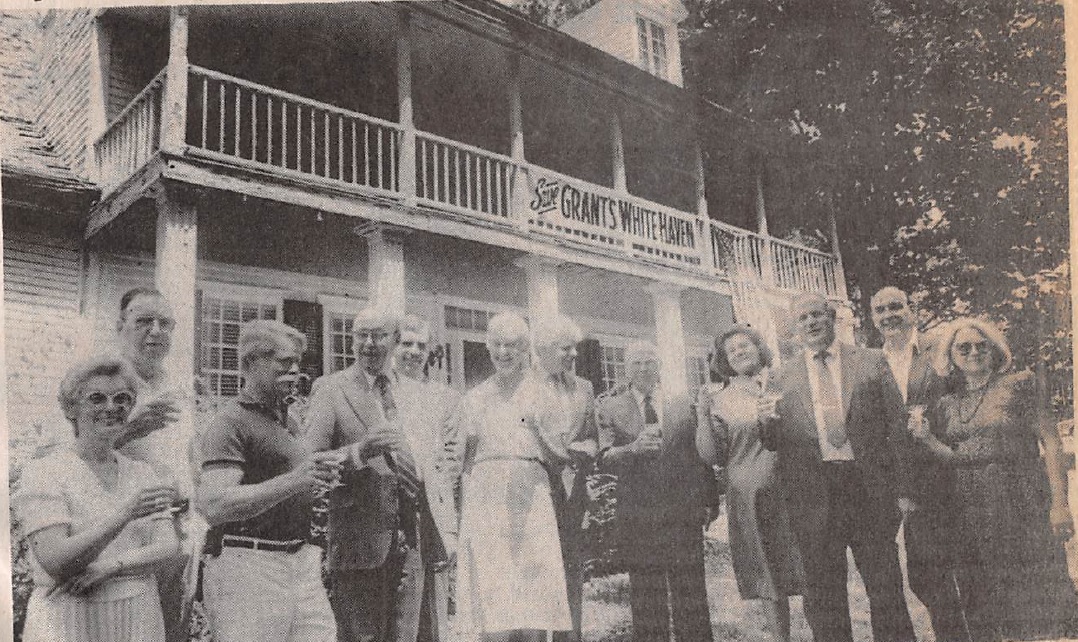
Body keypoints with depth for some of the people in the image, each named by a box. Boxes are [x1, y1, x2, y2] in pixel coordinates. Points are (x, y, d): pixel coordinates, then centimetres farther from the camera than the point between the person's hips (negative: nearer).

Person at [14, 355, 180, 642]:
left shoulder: (141, 472, 6)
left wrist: (109, 566, -19)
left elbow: (169, 546, -3)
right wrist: (123, 515, -28)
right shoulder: (43, 473, -7)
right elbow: (55, 563, -17)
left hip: (139, 618, 4)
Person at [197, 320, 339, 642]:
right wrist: (292, 481, -31)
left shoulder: (289, 420, 19)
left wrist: (319, 477, 8)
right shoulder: (230, 422, -10)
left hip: (301, 563, 8)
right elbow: (213, 506, -22)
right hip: (247, 567, -8)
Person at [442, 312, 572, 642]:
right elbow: (456, 461, 15)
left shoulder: (540, 394, 11)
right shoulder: (475, 398, 14)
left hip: (531, 504, 0)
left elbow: (560, 460, 9)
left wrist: (539, 427, -3)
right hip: (484, 505, 0)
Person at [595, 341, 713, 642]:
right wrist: (634, 448, -25)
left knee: (691, 594, 5)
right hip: (636, 515, -1)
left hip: (683, 515, 1)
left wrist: (707, 500, 3)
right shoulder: (608, 407, 4)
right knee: (646, 601, 4)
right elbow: (604, 458, -6)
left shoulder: (684, 403, 10)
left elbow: (701, 453, 12)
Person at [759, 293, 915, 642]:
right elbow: (775, 443, 9)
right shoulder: (784, 376, 9)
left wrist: (902, 489, -1)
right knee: (823, 594, 8)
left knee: (886, 586, 8)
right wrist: (767, 421, -14)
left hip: (868, 486, 0)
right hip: (812, 493, 1)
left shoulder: (871, 362, 7)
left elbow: (897, 426, 5)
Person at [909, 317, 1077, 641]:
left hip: (1020, 503, -4)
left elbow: (1051, 443, -6)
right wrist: (925, 438, -13)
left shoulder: (1016, 386, -1)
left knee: (1032, 595, -4)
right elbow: (951, 457, 6)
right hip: (968, 510, 4)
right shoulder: (946, 404, 11)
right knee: (986, 605, 10)